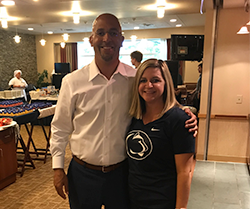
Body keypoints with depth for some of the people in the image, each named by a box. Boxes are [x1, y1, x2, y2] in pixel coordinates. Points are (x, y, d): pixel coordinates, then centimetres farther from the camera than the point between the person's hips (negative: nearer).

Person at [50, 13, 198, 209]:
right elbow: (60, 128, 0)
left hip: (121, 172, 1)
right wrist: (58, 167, 0)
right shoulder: (72, 81, -8)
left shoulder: (136, 78, -7)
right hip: (82, 173, 0)